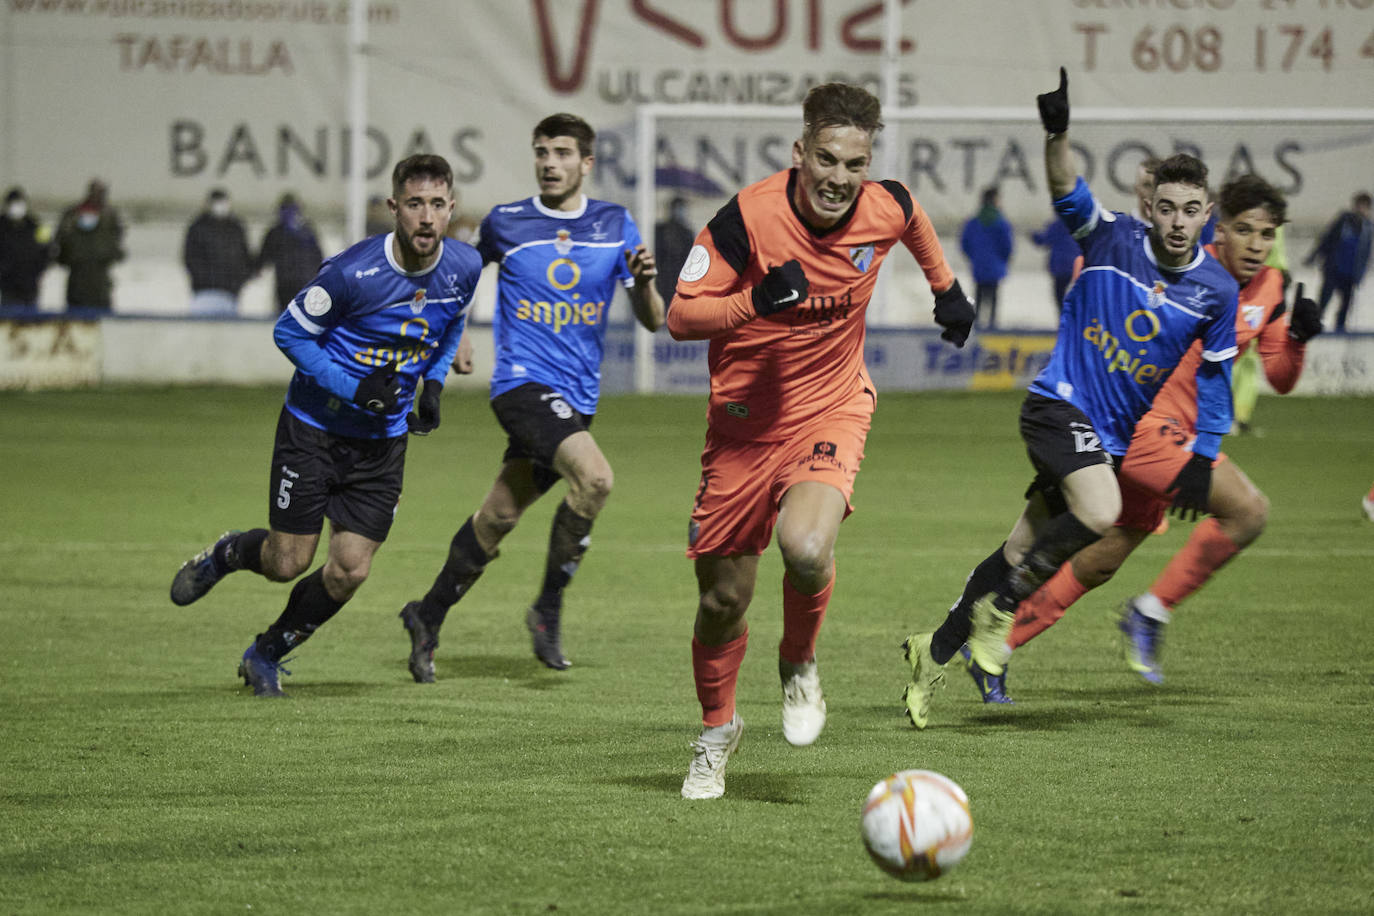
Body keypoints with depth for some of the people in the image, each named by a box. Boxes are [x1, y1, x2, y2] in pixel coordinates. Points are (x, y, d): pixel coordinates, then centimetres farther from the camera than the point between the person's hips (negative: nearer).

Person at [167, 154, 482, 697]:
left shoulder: (464, 268, -8)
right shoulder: (353, 273, -25)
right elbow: (289, 331, -13)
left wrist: (432, 384, 0)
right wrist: (353, 389, -22)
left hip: (383, 442, 4)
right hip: (314, 428, -4)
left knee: (348, 572, -3)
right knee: (288, 563, 0)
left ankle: (267, 655, 22)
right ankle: (225, 555, 36)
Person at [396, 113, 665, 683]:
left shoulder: (614, 225, 6)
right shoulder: (505, 223, 1)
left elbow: (652, 321, 6)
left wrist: (644, 281, -15)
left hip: (578, 396, 4)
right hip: (523, 381, -4)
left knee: (498, 517, 7)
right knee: (594, 476, -27)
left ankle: (428, 618, 26)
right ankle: (548, 609, -13)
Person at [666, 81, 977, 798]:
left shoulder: (885, 208, -11)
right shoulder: (749, 216, -21)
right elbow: (680, 317, -16)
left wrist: (946, 288, 32)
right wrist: (756, 301, -32)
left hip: (832, 408, 1)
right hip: (745, 417, 0)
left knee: (805, 550, -29)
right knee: (723, 597, 6)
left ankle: (799, 666, 5)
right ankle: (716, 731, 35)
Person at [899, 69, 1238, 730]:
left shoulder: (1218, 291, -1)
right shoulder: (1114, 239, -9)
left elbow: (1214, 378, 9)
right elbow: (1068, 197, -26)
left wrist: (1202, 462, 6)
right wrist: (1057, 133, -44)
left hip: (1113, 434, 5)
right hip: (1060, 403, -5)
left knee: (1024, 554, 6)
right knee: (1101, 513, -30)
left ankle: (936, 652, 22)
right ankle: (1000, 607, -10)